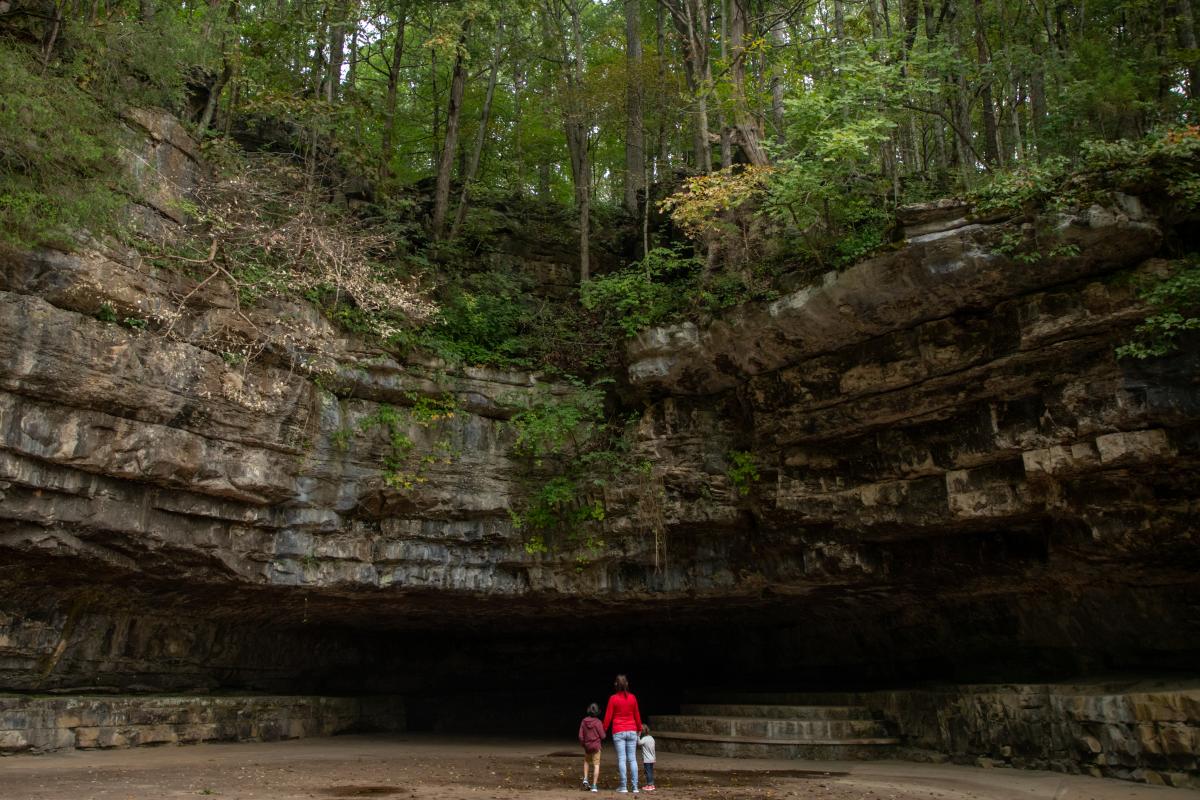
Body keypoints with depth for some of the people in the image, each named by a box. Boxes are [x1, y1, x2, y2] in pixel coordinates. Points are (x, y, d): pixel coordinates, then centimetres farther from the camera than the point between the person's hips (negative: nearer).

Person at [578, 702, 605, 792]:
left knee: (586, 761, 27)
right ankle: (594, 785, -4)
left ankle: (585, 779, 13)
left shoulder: (584, 721, -4)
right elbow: (602, 736, -11)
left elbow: (580, 736, -2)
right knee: (596, 765, 2)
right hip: (596, 746, -3)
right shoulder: (598, 722, -13)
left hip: (587, 746, 3)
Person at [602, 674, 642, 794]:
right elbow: (637, 715, 9)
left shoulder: (613, 698, -6)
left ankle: (623, 786, 1)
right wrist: (639, 728, 23)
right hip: (631, 731, 2)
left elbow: (608, 716, -4)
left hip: (618, 732, -2)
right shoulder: (632, 697, 1)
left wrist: (604, 729, 7)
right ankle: (635, 786, 3)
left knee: (622, 759, 0)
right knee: (632, 759, 5)